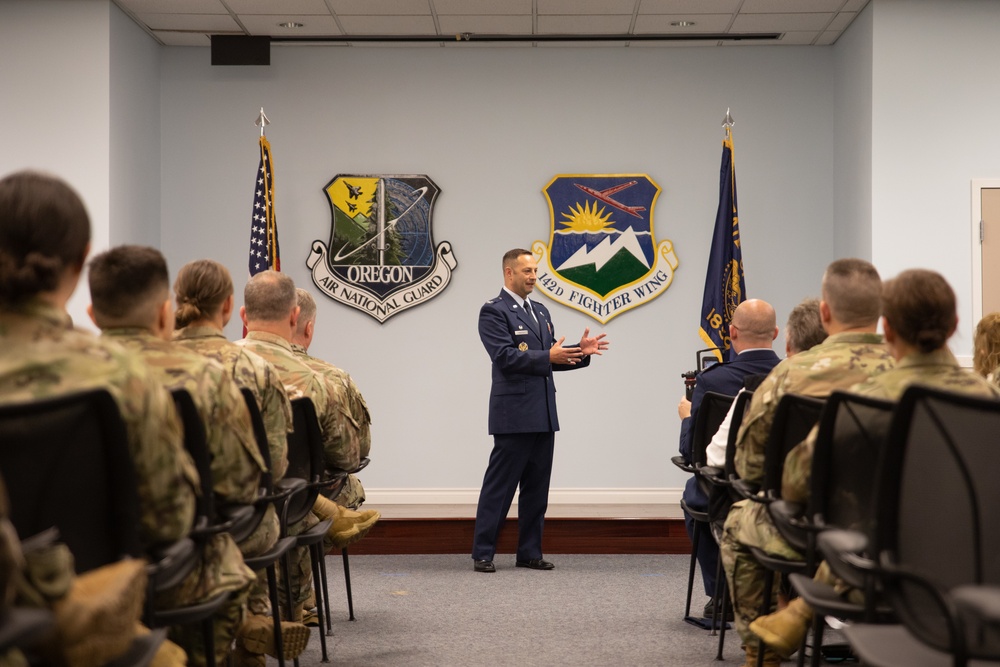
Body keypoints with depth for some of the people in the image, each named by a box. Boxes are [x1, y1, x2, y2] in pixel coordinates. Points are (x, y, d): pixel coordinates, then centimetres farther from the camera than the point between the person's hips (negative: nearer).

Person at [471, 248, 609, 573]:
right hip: (514, 415, -8)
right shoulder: (494, 311, -7)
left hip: (543, 414, 8)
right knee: (499, 486, -3)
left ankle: (529, 552, 17)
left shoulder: (540, 312, 18)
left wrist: (580, 351, 2)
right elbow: (505, 356, -18)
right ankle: (483, 553, 3)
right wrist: (548, 357, -26)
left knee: (537, 488, 10)